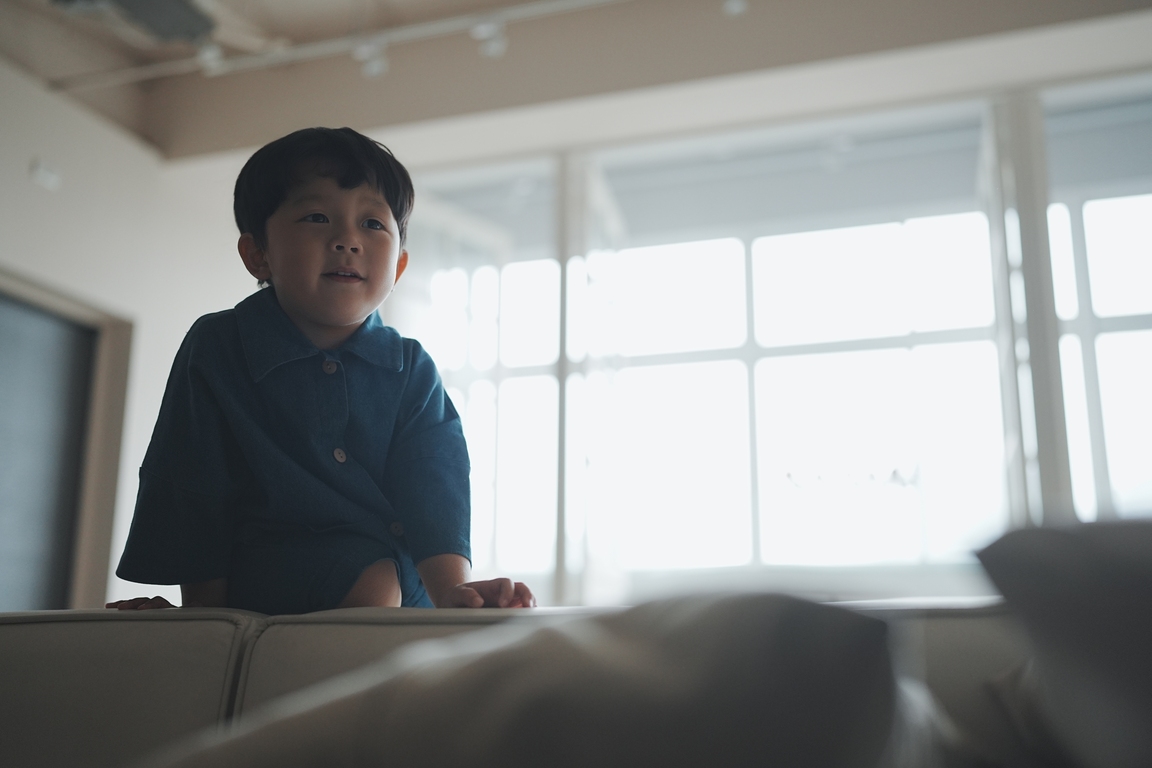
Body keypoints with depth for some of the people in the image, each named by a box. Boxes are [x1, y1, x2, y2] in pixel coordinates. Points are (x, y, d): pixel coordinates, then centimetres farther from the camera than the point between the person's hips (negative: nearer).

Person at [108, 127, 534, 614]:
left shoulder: (411, 369, -2)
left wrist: (451, 588, -33)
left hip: (396, 567, 4)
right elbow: (194, 491, -6)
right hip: (262, 565, -4)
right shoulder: (216, 348, -8)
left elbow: (433, 491, -15)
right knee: (373, 581, -27)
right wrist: (205, 613, -8)